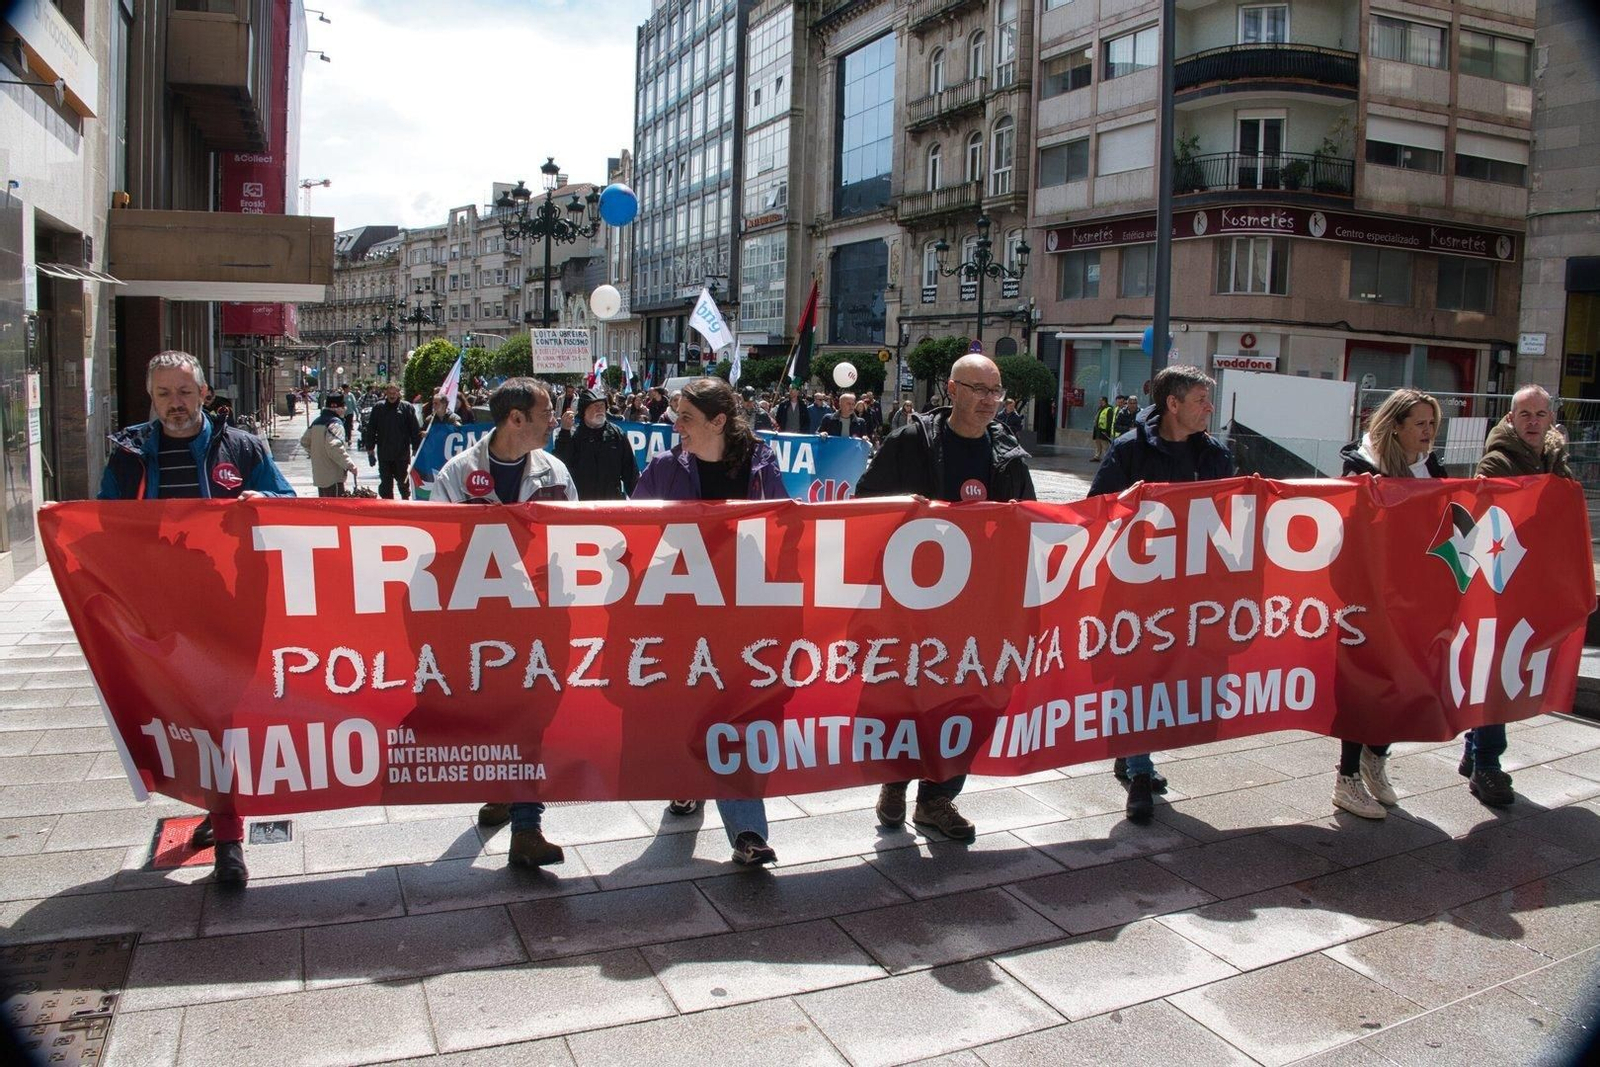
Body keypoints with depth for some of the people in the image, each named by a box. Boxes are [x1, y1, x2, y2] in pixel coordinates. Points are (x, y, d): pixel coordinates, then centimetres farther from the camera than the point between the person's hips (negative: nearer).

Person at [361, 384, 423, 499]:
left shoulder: (407, 408, -3)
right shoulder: (378, 408, 1)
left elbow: (415, 430, -2)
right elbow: (370, 429, 5)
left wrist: (415, 450, -4)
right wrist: (370, 449, 2)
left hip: (402, 453, -1)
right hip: (384, 454, 1)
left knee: (403, 482, 13)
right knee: (385, 483, 8)